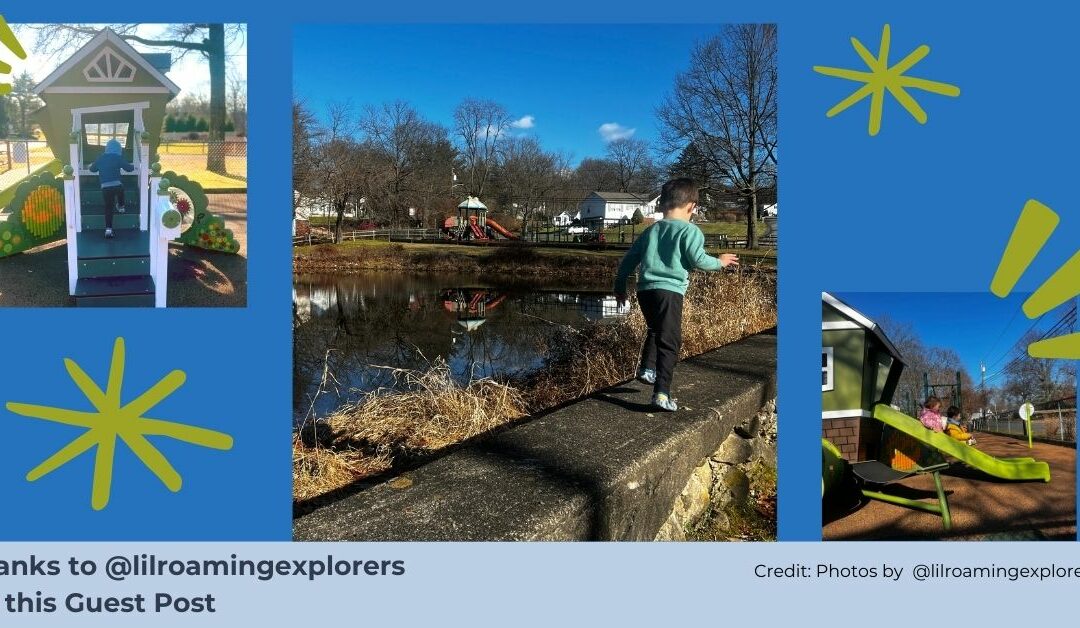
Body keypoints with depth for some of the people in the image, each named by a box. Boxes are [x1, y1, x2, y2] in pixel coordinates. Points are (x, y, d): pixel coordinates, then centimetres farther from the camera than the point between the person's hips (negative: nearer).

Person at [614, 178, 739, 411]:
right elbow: (698, 260, -8)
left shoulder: (651, 230, 16)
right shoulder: (689, 230, -1)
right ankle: (661, 393, -13)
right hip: (670, 291, -6)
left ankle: (647, 368, 25)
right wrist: (720, 262, 11)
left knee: (655, 330, 31)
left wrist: (620, 285, 27)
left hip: (645, 289, 6)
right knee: (669, 341, -5)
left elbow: (629, 258, 17)